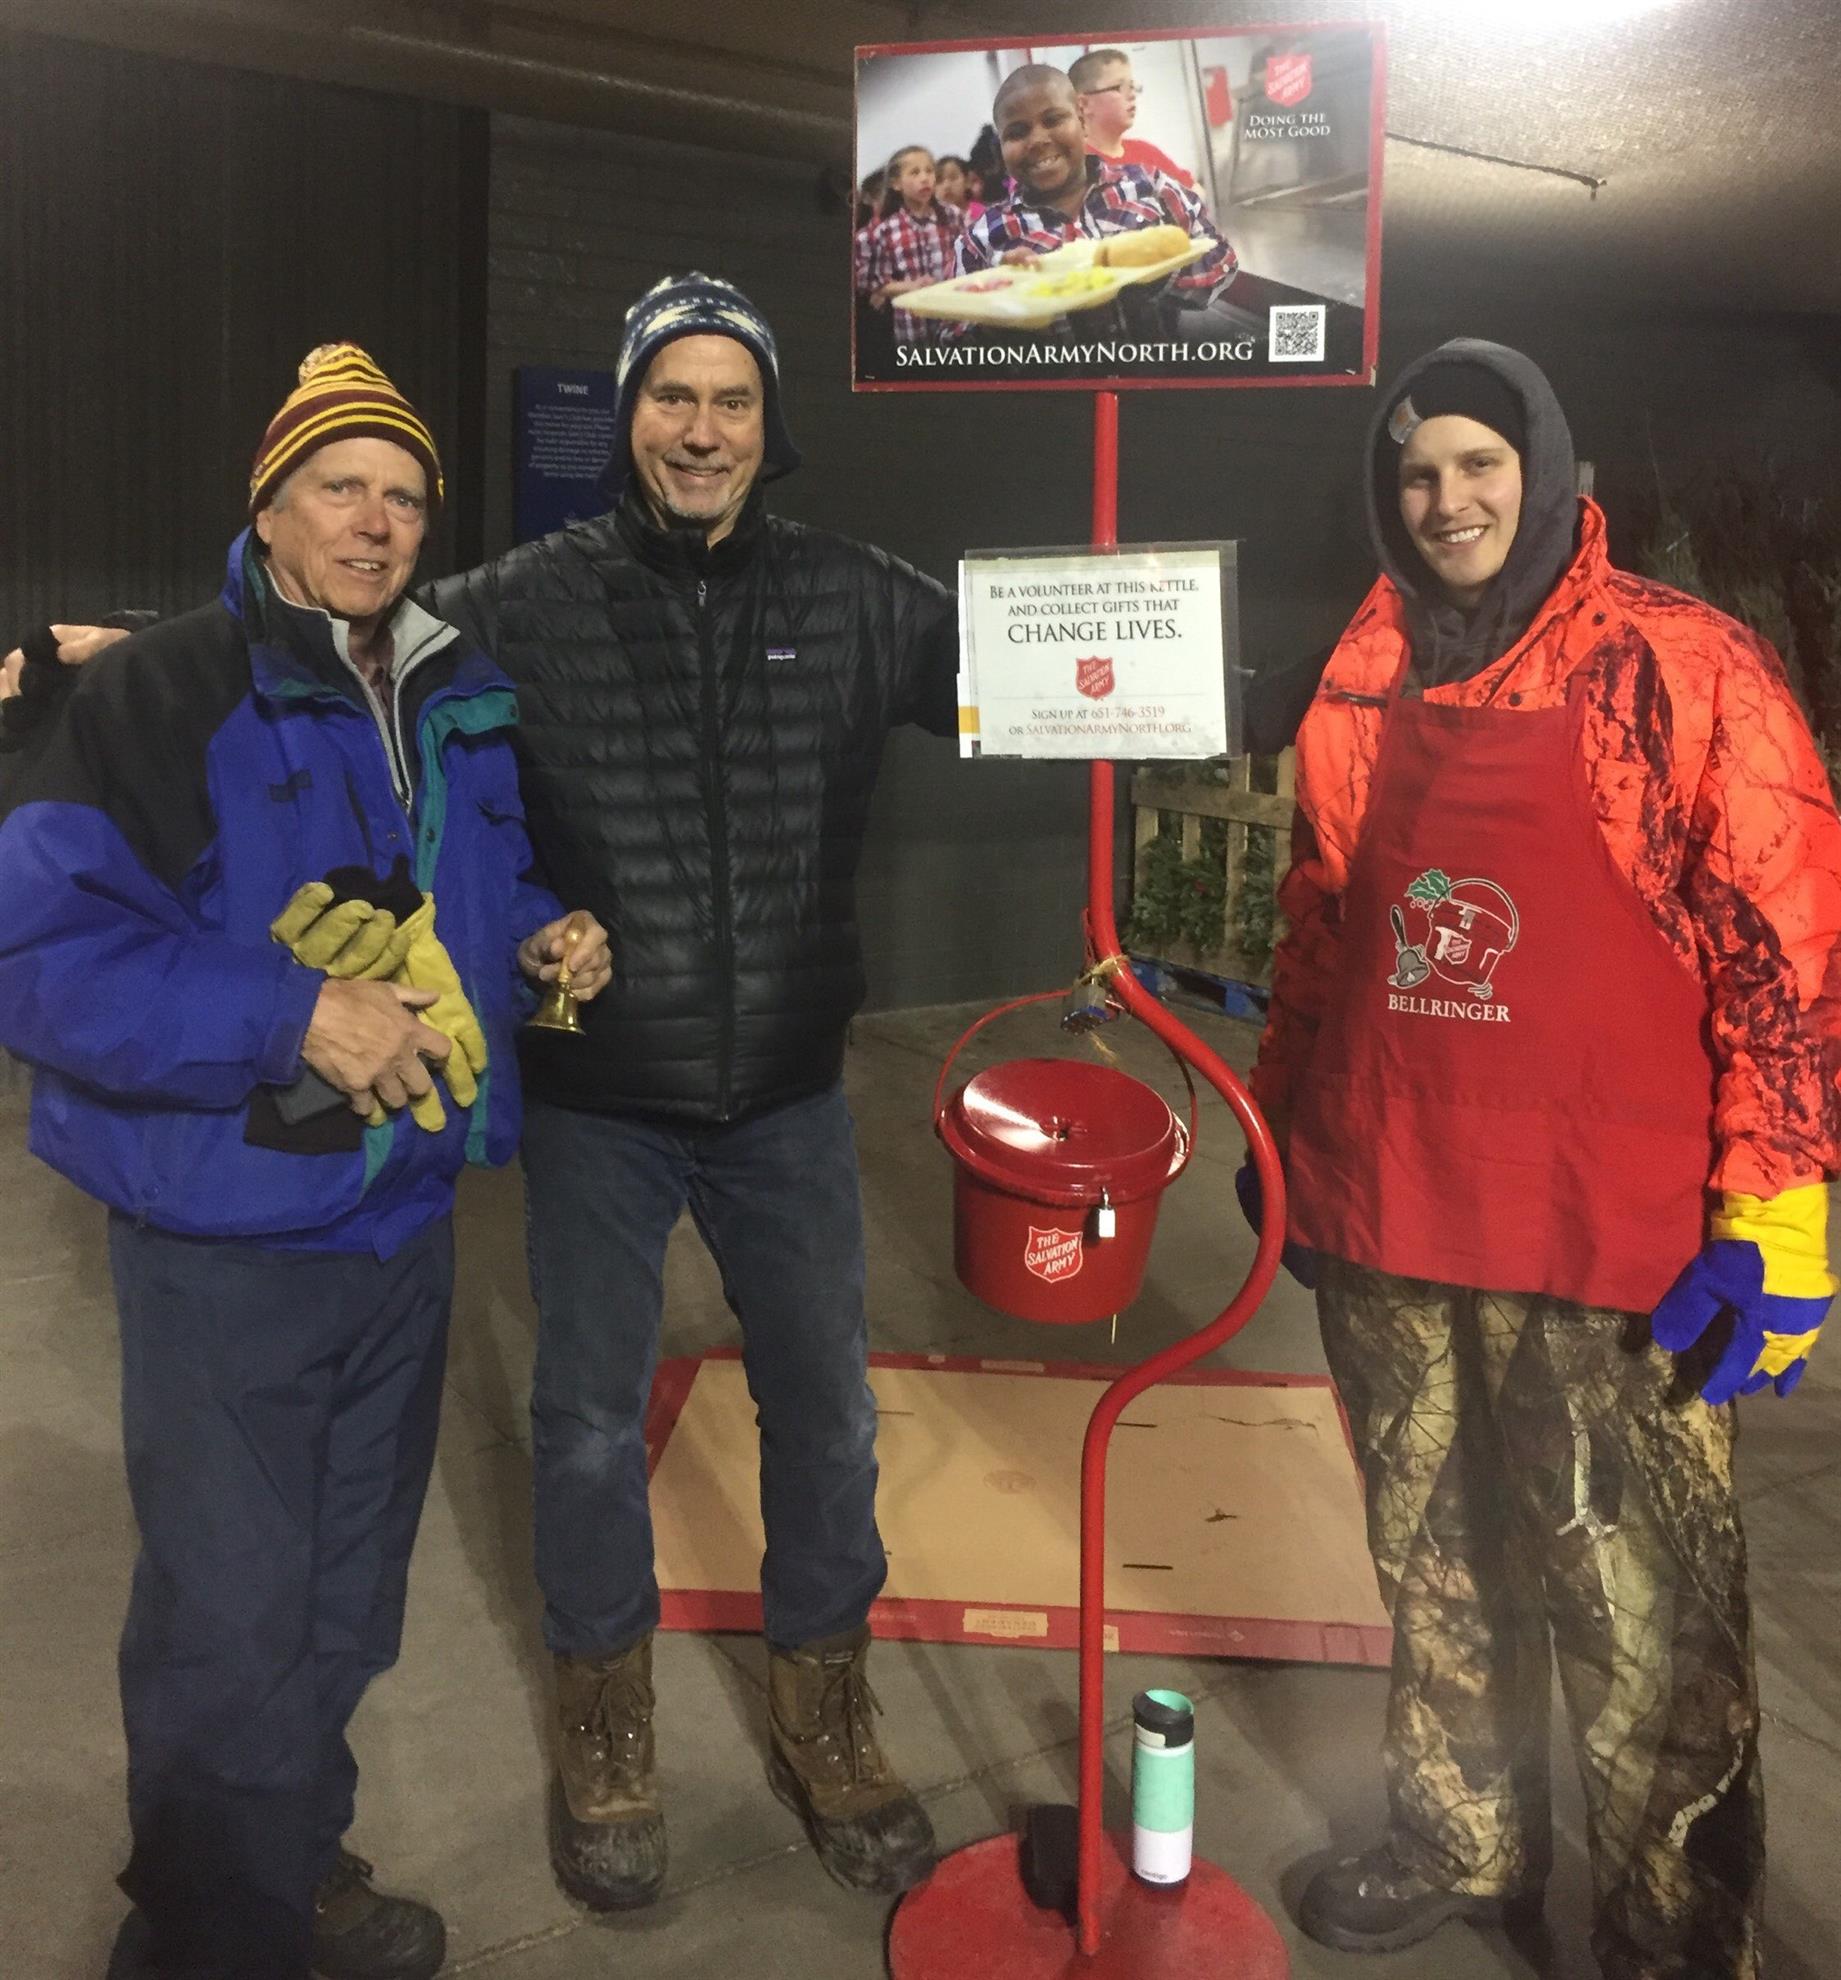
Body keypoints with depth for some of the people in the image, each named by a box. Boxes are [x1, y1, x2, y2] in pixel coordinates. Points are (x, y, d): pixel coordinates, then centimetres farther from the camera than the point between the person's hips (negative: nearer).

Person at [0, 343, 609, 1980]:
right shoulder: (155, 699, -13)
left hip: (408, 1218, 7)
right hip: (229, 1245, -6)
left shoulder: (469, 704, 7)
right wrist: (297, 1018, -26)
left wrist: (539, 939, -1)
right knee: (231, 1617, 3)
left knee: (347, 1592, 22)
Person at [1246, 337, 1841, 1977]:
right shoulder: (1361, 689, 10)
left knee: (1643, 1618, 3)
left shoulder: (1679, 668, -6)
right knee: (1433, 1565, 20)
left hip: (1606, 1234, -5)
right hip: (1381, 1215, 5)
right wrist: (1276, 1120, 19)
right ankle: (1460, 1841, 41)